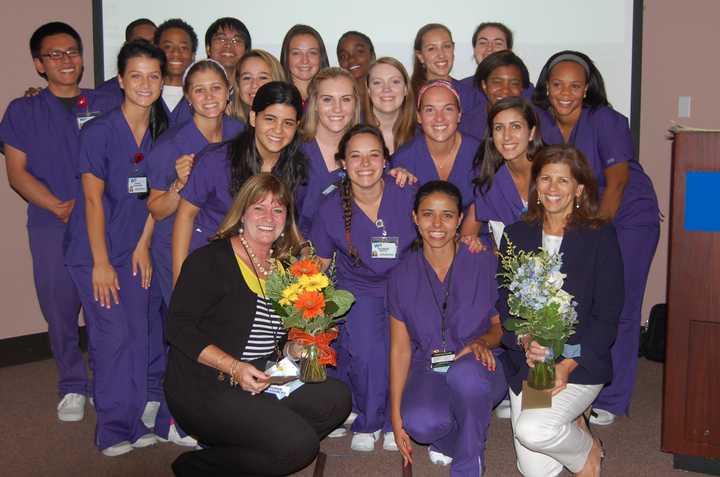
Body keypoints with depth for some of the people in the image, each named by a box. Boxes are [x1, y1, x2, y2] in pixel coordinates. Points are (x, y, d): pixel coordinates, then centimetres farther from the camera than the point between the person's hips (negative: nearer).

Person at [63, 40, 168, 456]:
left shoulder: (162, 132, 2)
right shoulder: (99, 131, -13)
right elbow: (93, 199, -13)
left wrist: (144, 247, 3)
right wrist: (101, 262, -13)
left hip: (136, 250, 5)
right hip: (96, 250, -4)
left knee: (137, 335, 6)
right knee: (113, 336, -6)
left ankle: (135, 422, 17)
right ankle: (113, 428, 7)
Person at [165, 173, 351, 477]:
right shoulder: (211, 260, -8)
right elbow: (179, 329, -14)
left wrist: (294, 349, -1)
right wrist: (234, 367, -22)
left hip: (260, 383, 8)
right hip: (204, 389, -7)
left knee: (336, 398, -12)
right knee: (299, 443, -21)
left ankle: (234, 452, -6)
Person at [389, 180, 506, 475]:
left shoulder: (485, 263, -4)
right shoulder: (402, 276, 1)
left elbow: (501, 325, 6)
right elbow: (400, 347, 2)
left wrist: (483, 342, -19)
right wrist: (396, 416, -3)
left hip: (479, 369, -1)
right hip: (428, 371, 1)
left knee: (465, 372, -38)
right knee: (420, 422, -33)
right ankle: (453, 437, 6)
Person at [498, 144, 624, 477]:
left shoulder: (600, 236, -3)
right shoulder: (516, 235, 7)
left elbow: (607, 315, -6)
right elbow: (502, 304, 4)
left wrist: (568, 364, -16)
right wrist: (524, 341, -16)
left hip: (581, 364, -3)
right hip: (525, 362, 4)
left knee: (532, 429, -27)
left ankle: (587, 449, 6)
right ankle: (569, 425, 30)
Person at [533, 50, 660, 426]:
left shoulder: (606, 121, -18)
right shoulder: (541, 120, -4)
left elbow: (616, 182, -17)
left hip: (629, 219, -4)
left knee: (616, 309, -5)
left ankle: (610, 401, 7)